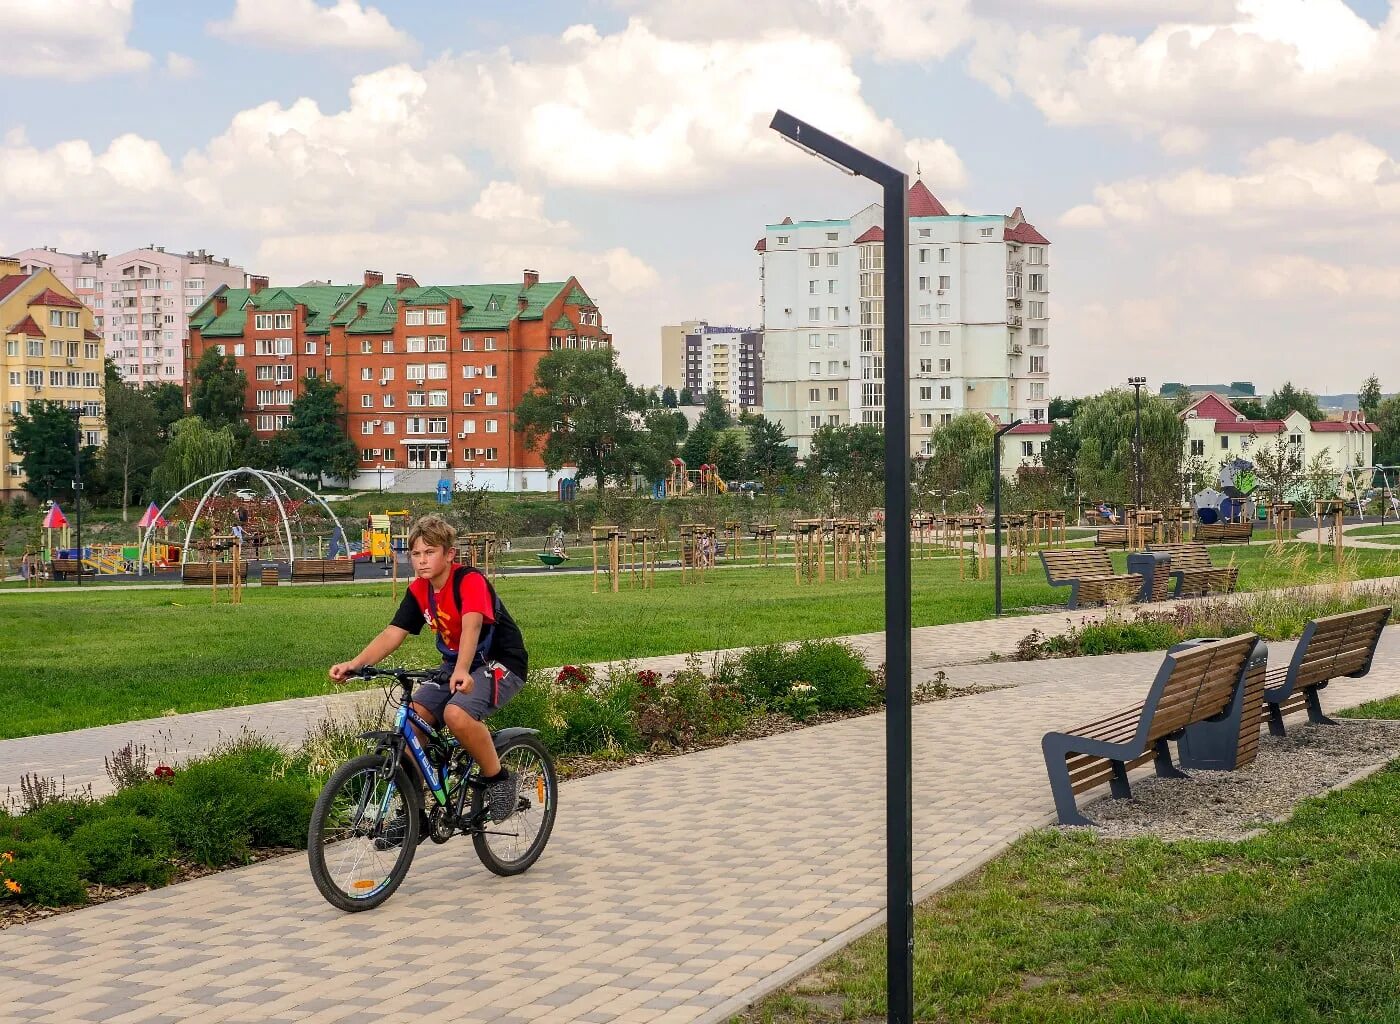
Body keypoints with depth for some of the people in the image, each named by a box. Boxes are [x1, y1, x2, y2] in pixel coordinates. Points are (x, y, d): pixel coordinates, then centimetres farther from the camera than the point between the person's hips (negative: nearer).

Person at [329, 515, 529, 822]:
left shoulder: (470, 580, -22)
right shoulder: (418, 591, 0)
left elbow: (472, 625, -39)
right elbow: (392, 635, -6)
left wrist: (462, 671, -57)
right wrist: (352, 664, -23)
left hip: (501, 663, -7)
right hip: (456, 664, 7)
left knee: (456, 714, -33)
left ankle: (499, 779, -11)